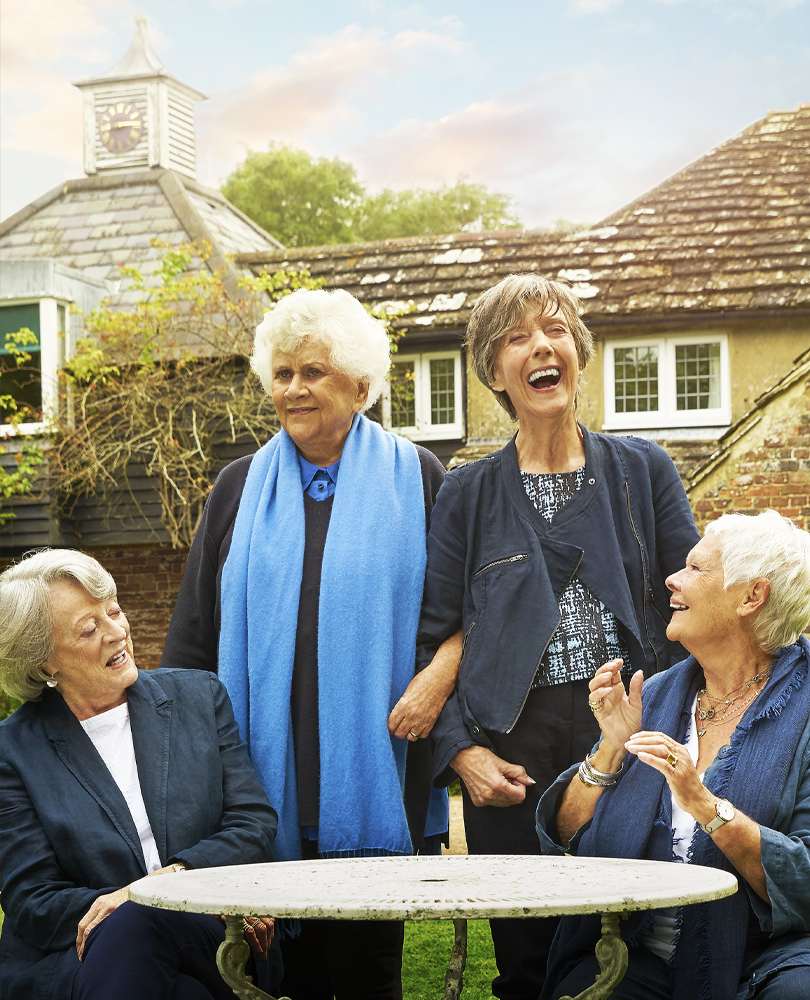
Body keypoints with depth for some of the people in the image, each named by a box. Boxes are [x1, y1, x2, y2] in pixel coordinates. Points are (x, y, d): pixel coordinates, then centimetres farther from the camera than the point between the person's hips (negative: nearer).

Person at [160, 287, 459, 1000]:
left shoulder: (414, 479, 5)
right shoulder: (241, 487, 13)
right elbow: (194, 630, 13)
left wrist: (441, 673, -13)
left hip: (369, 768, -2)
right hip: (266, 766, 2)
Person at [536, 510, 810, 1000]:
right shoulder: (655, 697, 12)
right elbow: (560, 840, 10)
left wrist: (708, 808, -24)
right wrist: (612, 747, -4)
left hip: (766, 955, -3)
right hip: (642, 955, 3)